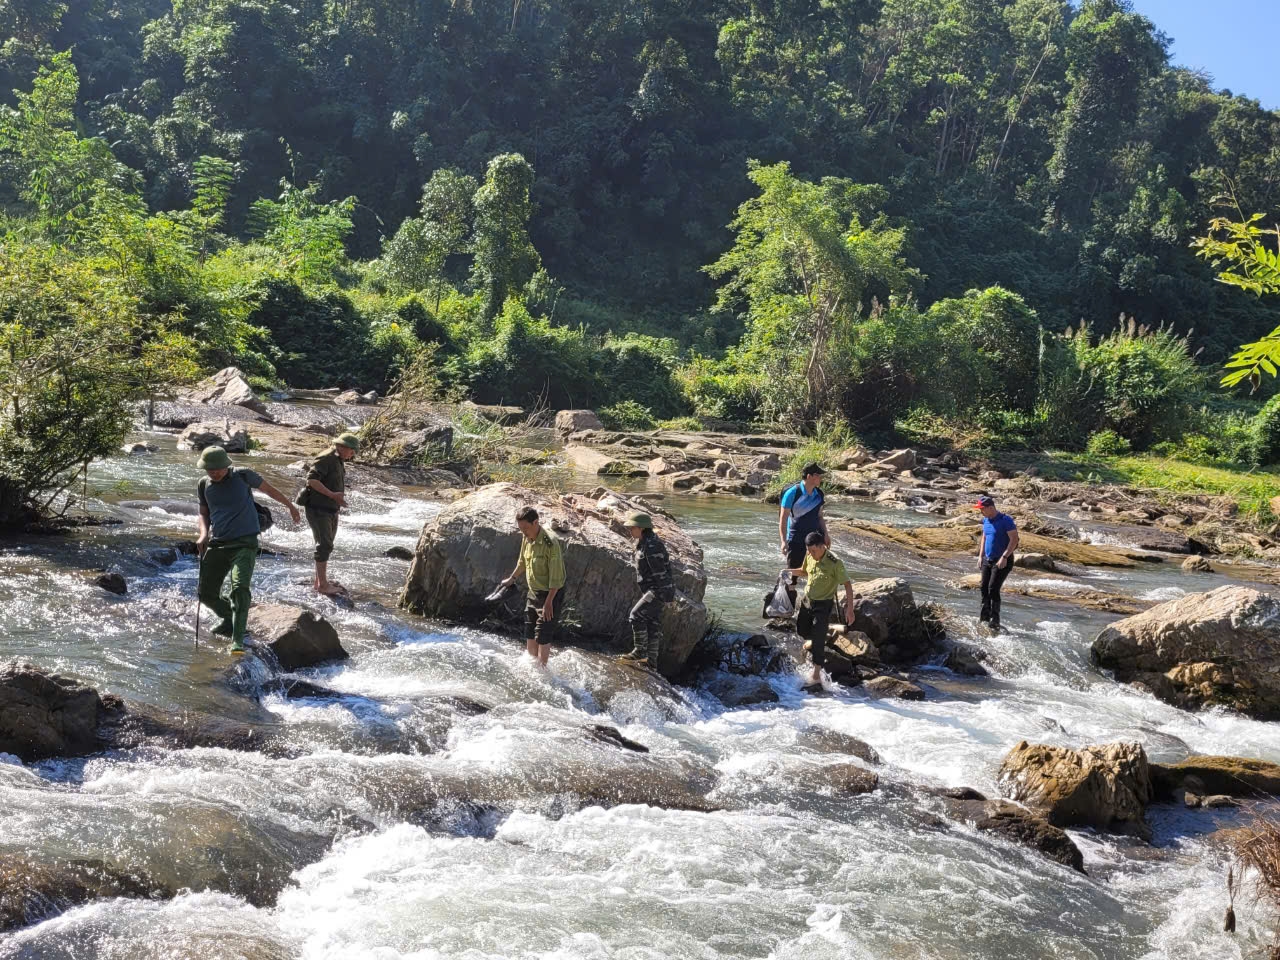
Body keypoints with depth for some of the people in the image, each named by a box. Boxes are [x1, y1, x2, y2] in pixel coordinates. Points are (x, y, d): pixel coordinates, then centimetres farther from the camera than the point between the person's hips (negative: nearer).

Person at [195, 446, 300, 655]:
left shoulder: (242, 475, -4)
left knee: (240, 588, -23)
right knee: (205, 593, 6)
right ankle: (228, 618, 36)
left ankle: (237, 640, -23)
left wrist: (290, 507, 24)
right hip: (217, 544, 5)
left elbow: (269, 489, 12)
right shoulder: (204, 485, 6)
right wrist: (204, 533, -1)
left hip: (244, 543, -5)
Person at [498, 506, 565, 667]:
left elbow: (556, 576, -25)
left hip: (550, 593, -8)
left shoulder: (550, 543, -26)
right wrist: (512, 578, 31)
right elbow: (522, 561, 20)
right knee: (530, 634, 13)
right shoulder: (526, 538, -1)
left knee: (543, 635, -2)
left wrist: (549, 602, -25)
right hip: (533, 592, 8)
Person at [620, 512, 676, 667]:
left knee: (636, 615, -11)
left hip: (660, 590, -10)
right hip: (651, 589, 10)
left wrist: (665, 596, -23)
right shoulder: (643, 543, 11)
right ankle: (651, 659, 17)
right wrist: (645, 591, 24)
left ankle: (640, 651, -1)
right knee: (652, 622, 12)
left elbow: (660, 572, -23)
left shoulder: (652, 546, -22)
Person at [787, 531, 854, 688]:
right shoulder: (809, 556, -7)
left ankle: (816, 674, 3)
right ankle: (815, 640, 55)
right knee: (802, 630, 22)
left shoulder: (835, 563, -25)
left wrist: (850, 608, -23)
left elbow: (847, 585, -20)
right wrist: (790, 571, -6)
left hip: (823, 605, -6)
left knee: (818, 639, -6)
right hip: (807, 600, 6)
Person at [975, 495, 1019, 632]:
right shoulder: (986, 521, 8)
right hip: (987, 560, 8)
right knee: (984, 588, 7)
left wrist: (1004, 557, -24)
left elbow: (1014, 539, -19)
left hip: (1002, 562, -8)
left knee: (993, 589, -13)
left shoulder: (1005, 520, -15)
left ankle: (995, 621, -7)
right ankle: (984, 618, 17)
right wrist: (980, 555, 13)